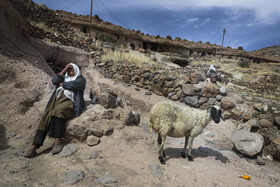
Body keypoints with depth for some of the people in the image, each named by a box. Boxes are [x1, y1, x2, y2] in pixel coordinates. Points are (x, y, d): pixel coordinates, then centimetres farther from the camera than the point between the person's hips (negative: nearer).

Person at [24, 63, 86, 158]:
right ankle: (34, 147, -26)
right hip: (57, 100, 5)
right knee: (46, 118, -20)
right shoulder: (64, 78, 32)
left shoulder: (81, 79, 14)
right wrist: (64, 69, 12)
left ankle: (58, 141, -32)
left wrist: (62, 84, 9)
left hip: (70, 102, -5)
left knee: (58, 112, -36)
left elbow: (72, 85, -8)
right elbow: (55, 81, 10)